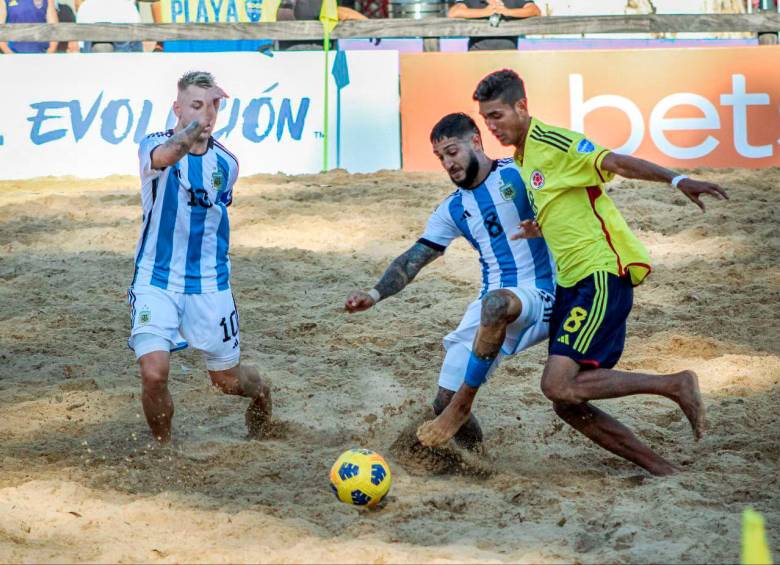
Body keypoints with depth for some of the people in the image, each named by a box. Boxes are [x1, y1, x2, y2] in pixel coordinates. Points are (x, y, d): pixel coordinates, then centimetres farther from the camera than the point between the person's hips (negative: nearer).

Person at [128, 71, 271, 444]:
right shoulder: (156, 144, -12)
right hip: (156, 282, -3)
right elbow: (164, 157, -38)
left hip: (209, 283, 3)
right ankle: (164, 448, 7)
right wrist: (197, 124, -53)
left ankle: (261, 393, 46)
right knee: (154, 373, -19)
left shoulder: (226, 163, 2)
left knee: (227, 379, 10)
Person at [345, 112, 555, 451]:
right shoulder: (453, 210, 14)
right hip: (493, 309, 6)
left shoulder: (518, 173, -2)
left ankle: (462, 407, -31)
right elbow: (413, 259, 9)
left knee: (496, 303, -41)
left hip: (540, 296, -6)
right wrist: (376, 294, -8)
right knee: (445, 399, -5)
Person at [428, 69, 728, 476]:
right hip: (571, 284, 9)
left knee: (558, 385, -20)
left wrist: (676, 179, -39)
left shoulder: (554, 143, -9)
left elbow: (615, 163, -25)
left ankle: (675, 385, -8)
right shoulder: (519, 160, 18)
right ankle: (657, 468, 12)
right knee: (568, 406, 4)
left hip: (603, 276, -9)